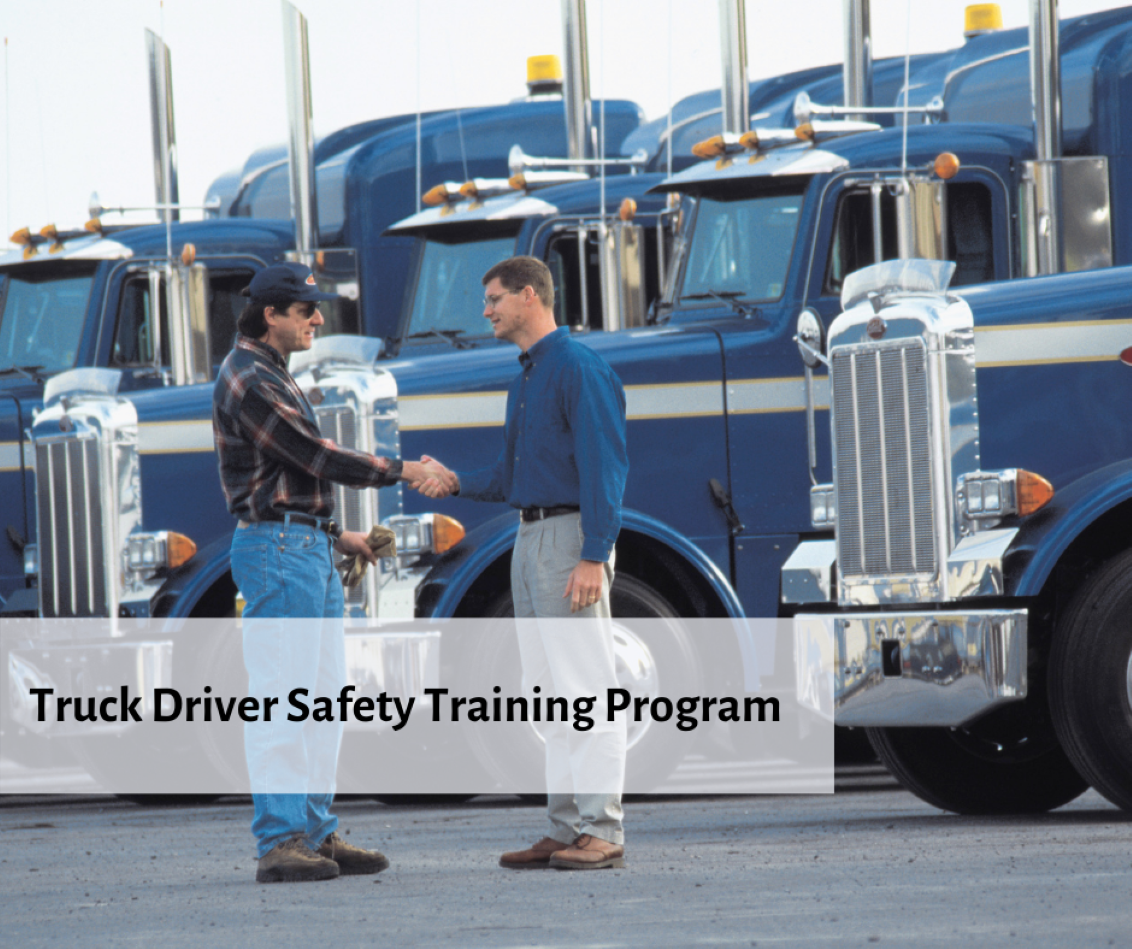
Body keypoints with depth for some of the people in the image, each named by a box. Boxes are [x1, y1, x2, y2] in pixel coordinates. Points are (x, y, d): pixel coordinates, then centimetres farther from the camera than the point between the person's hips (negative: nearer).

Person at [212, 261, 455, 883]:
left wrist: (335, 535, 20)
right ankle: (278, 843, -14)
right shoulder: (248, 382, -13)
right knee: (279, 698, -12)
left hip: (311, 551, 11)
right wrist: (403, 472, -8)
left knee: (320, 699, 10)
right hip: (277, 551, -11)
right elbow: (316, 457, -15)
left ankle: (315, 833, 12)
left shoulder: (274, 378, 20)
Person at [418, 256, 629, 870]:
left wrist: (593, 558, -22)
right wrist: (457, 483, 6)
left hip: (573, 534, -10)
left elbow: (603, 466, -16)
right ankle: (566, 830, 12)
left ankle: (602, 832, -12)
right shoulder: (526, 378, 20)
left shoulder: (579, 369, -10)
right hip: (531, 540, 10)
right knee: (554, 696, 9)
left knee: (586, 688, -11)